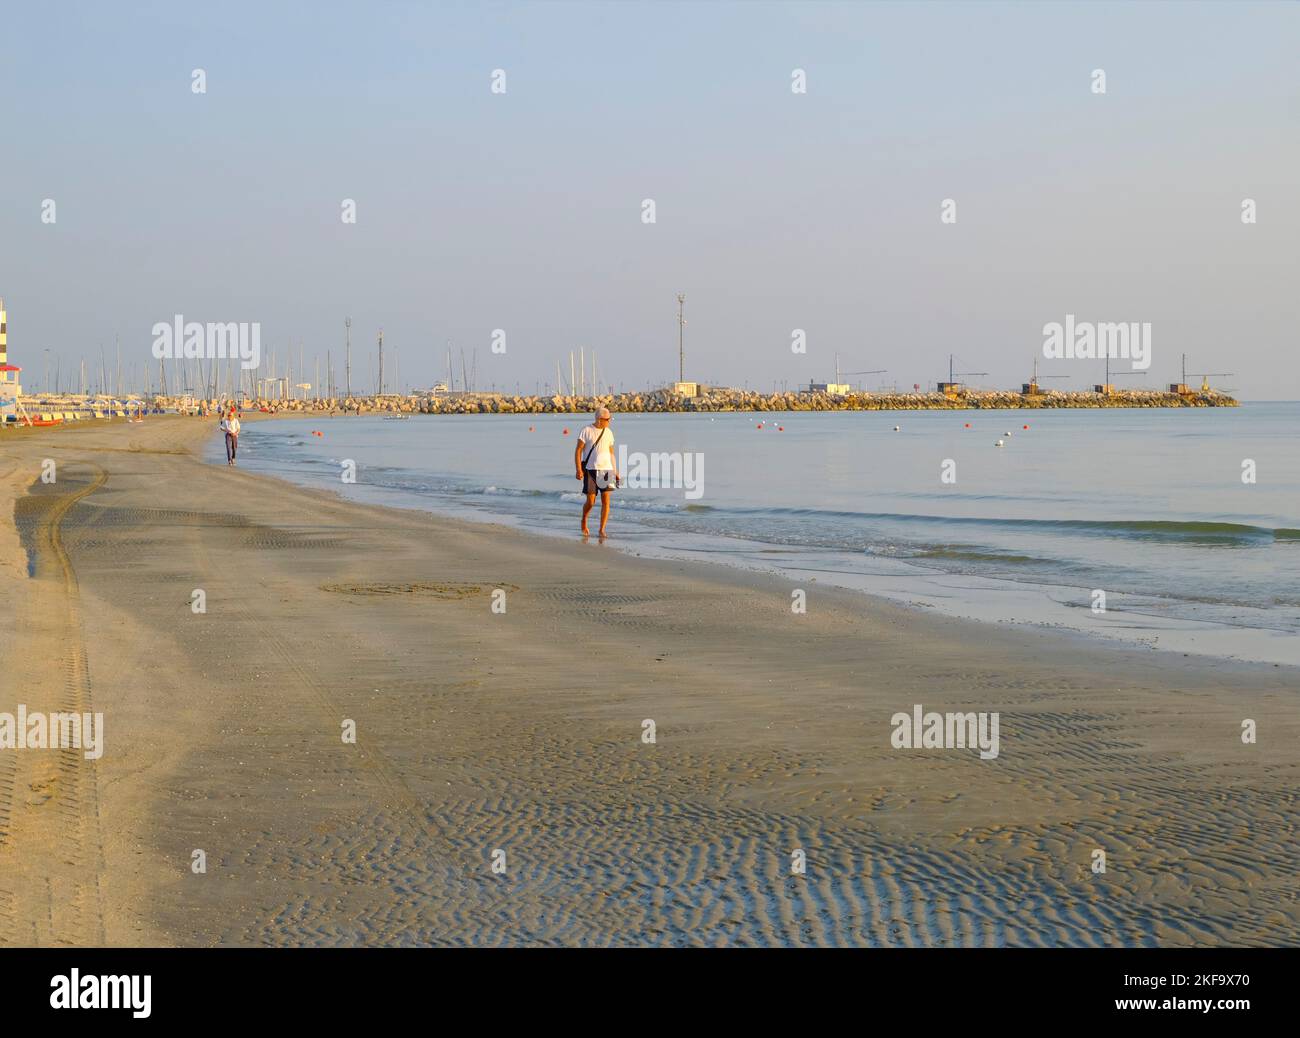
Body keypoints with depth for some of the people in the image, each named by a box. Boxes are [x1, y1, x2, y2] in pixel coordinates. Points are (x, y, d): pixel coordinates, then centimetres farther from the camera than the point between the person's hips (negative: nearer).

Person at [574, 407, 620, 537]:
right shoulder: (587, 431, -4)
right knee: (590, 501, -3)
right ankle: (584, 522, 26)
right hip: (590, 470, -4)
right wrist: (579, 470, -14)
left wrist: (615, 471, 15)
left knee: (606, 500, -6)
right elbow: (578, 451, -5)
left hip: (606, 469, 4)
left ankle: (602, 530, -2)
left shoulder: (608, 433, 11)